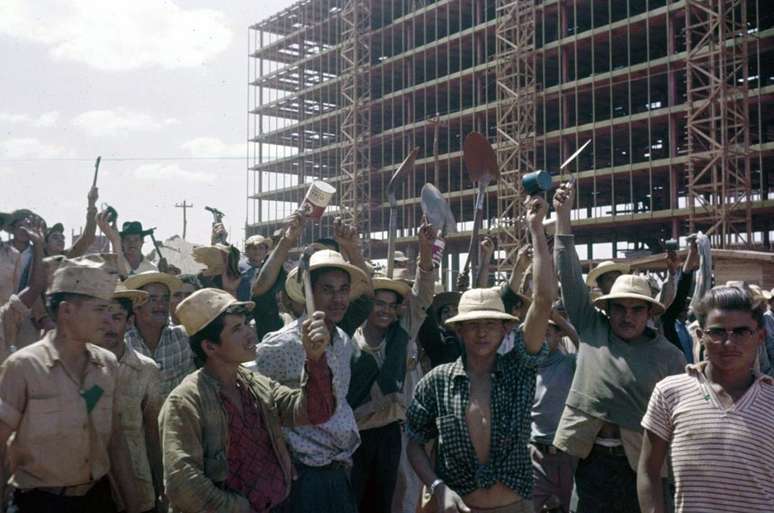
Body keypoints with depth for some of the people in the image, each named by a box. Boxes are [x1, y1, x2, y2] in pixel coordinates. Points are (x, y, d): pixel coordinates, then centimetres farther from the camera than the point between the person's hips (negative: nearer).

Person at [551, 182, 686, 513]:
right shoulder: (591, 327, 4)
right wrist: (563, 216, -4)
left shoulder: (668, 355, 2)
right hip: (591, 457, 1)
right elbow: (569, 275, 1)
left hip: (641, 464, -1)